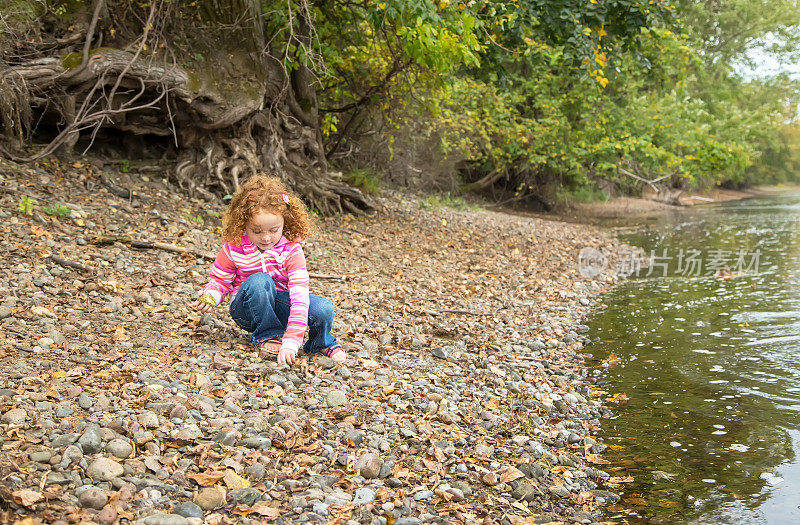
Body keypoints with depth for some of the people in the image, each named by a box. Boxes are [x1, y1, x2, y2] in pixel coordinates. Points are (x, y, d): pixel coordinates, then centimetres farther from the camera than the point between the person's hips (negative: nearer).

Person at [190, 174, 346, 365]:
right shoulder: (234, 248, -13)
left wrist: (291, 342, -36)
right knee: (259, 280, -35)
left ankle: (321, 342, 7)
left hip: (280, 304, 0)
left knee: (324, 308, -28)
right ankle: (267, 336, -16)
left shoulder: (292, 250, -18)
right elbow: (220, 279, 3)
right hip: (247, 310, 0)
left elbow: (299, 297, -26)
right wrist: (210, 296, -24)